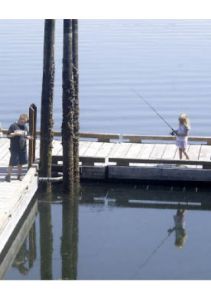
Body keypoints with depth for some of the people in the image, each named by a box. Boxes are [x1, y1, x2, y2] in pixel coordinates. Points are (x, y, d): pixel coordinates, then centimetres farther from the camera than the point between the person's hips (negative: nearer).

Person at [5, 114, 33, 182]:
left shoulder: (25, 127, 11)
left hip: (23, 148, 6)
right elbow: (8, 135, -7)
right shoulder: (13, 126, -7)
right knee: (13, 162, -5)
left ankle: (19, 175, 23)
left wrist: (29, 137, -4)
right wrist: (15, 133, -22)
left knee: (21, 162, 10)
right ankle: (8, 176, 4)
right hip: (14, 148, -6)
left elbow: (26, 136, 18)